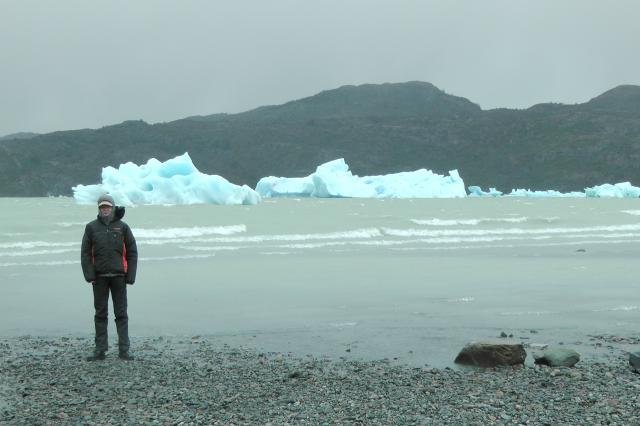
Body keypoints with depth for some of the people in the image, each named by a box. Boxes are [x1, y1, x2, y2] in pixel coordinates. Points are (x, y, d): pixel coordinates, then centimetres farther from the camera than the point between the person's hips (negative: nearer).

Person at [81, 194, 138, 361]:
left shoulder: (122, 227, 3)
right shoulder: (91, 227, 4)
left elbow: (132, 252, 4)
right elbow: (85, 253, 2)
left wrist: (130, 275, -4)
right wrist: (89, 274, -8)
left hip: (118, 276, -1)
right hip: (99, 277, 1)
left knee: (121, 314, 2)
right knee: (100, 314, 6)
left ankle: (124, 350, 5)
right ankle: (100, 349, 10)